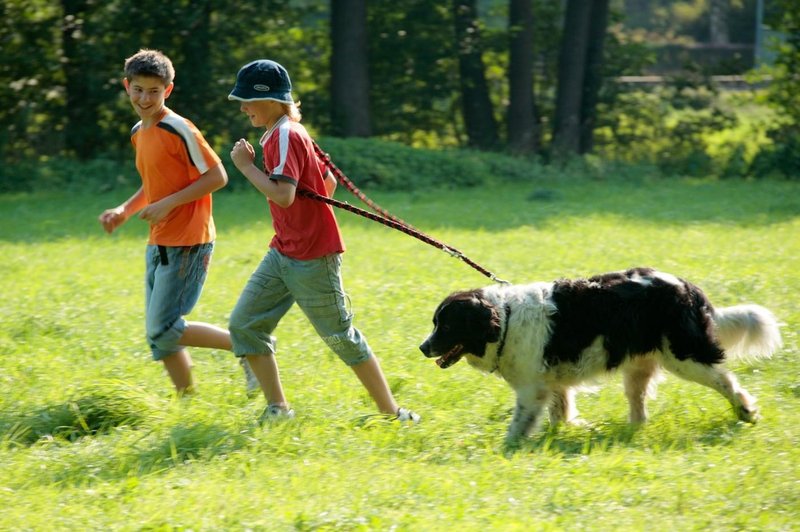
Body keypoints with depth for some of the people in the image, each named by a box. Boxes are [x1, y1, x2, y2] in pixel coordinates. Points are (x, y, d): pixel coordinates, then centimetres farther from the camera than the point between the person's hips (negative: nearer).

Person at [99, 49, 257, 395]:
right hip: (158, 244, 9)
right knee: (159, 334, 8)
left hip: (187, 243, -9)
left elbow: (217, 177, -15)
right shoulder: (138, 133, 12)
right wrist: (125, 211, 9)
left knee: (163, 330, -12)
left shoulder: (178, 130, -15)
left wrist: (168, 204, -19)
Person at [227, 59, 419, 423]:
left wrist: (246, 165, -19)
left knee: (340, 336, -1)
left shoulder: (285, 136, -17)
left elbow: (283, 195, -28)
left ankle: (392, 412, 9)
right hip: (283, 253, 10)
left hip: (311, 258, -10)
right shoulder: (287, 134, 13)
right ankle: (277, 408, 7)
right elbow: (328, 182, 19)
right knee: (243, 325, 3)